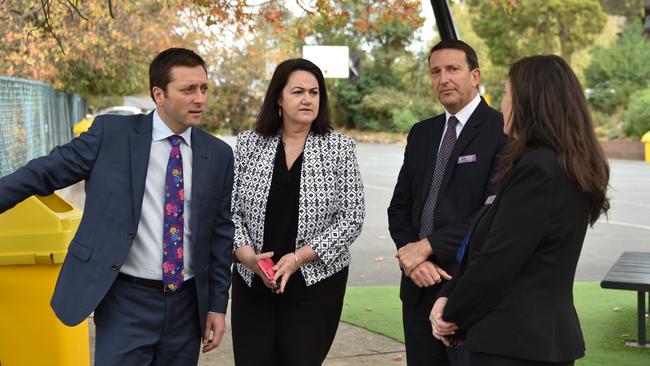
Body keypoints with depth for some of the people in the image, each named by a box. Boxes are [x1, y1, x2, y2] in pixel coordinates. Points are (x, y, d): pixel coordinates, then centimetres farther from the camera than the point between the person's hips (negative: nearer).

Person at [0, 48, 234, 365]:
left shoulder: (218, 154, 3)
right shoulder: (110, 134, -5)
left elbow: (221, 232, 7)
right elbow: (43, 173, 0)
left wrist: (217, 305, 6)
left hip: (187, 303, 3)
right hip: (125, 301, -3)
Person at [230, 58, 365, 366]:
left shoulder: (340, 147, -2)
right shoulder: (248, 144, 3)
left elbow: (351, 219, -5)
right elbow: (230, 210, 4)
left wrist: (298, 258, -13)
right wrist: (248, 256, -12)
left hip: (316, 281, -1)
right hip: (252, 282, 1)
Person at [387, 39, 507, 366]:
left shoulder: (502, 131, -8)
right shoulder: (421, 134, 13)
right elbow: (399, 208, 12)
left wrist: (428, 246, -15)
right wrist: (412, 259, -6)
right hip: (420, 287, 6)